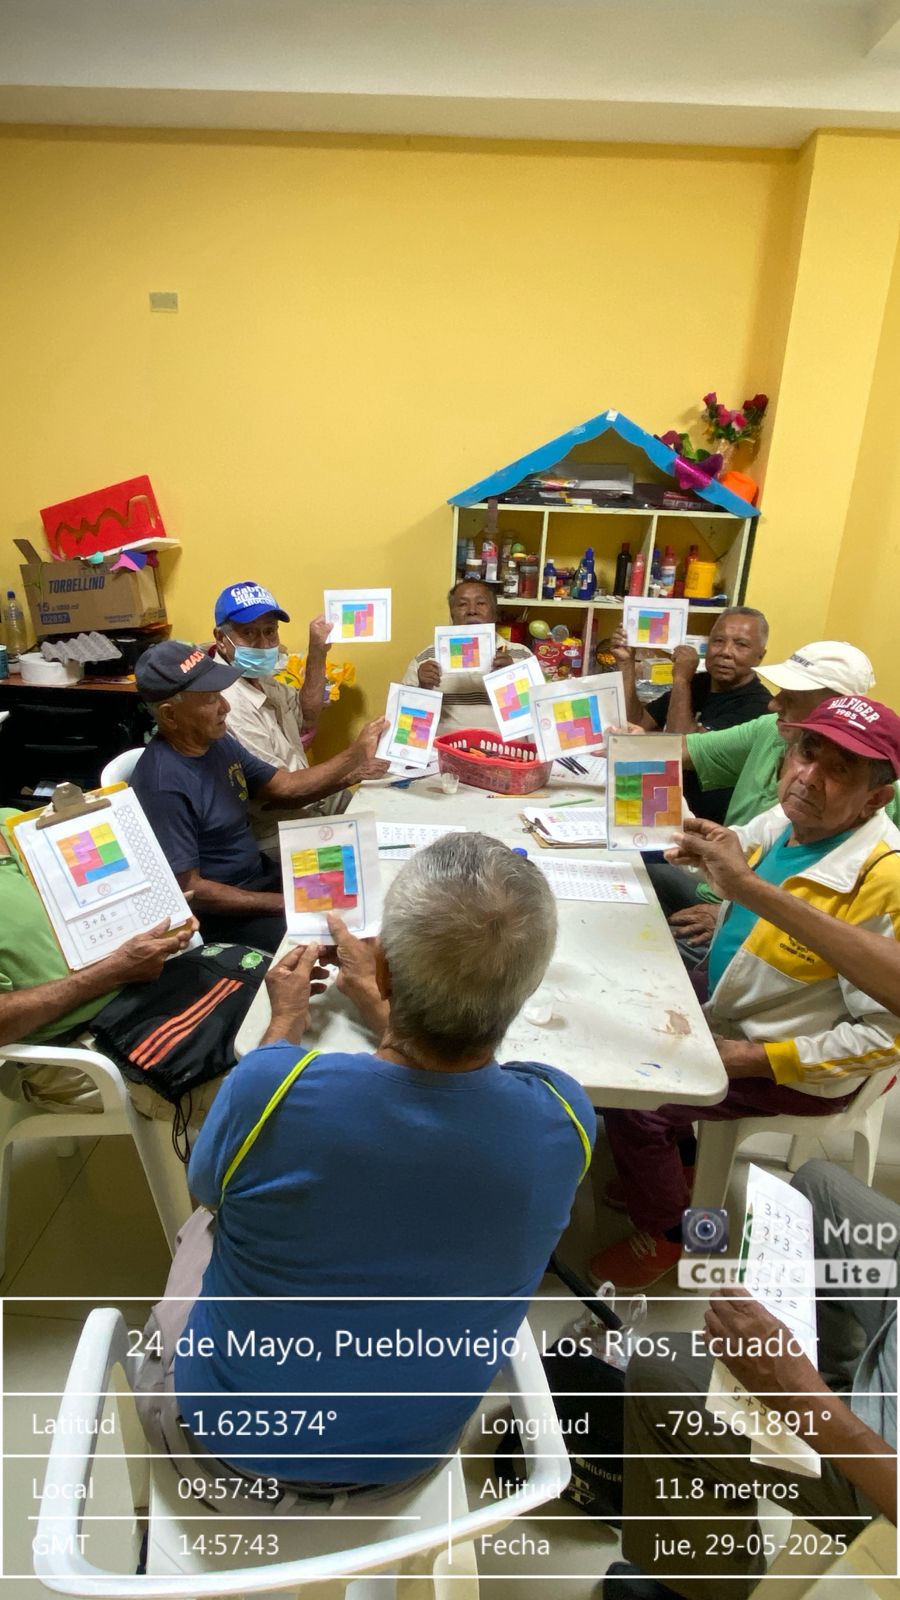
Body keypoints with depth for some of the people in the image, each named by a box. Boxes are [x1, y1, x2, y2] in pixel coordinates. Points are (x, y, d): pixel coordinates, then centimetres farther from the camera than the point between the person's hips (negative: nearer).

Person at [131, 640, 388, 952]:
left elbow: (286, 786, 10)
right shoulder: (164, 785, -27)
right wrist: (283, 904, -21)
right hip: (218, 912, -9)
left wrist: (356, 755, 0)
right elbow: (188, 889, -24)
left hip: (260, 875, 9)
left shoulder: (218, 742, 0)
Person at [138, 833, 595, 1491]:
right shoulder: (566, 1121, -28)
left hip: (234, 1431, -2)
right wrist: (381, 1005, 7)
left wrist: (285, 1025, -1)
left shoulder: (269, 1090, -37)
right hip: (410, 1450, 3)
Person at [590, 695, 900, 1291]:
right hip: (730, 1011, 8)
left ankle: (665, 1232, 16)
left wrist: (753, 1059, -22)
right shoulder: (784, 820, -7)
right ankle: (670, 1167, 34)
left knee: (633, 1107, -15)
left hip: (798, 1068, -8)